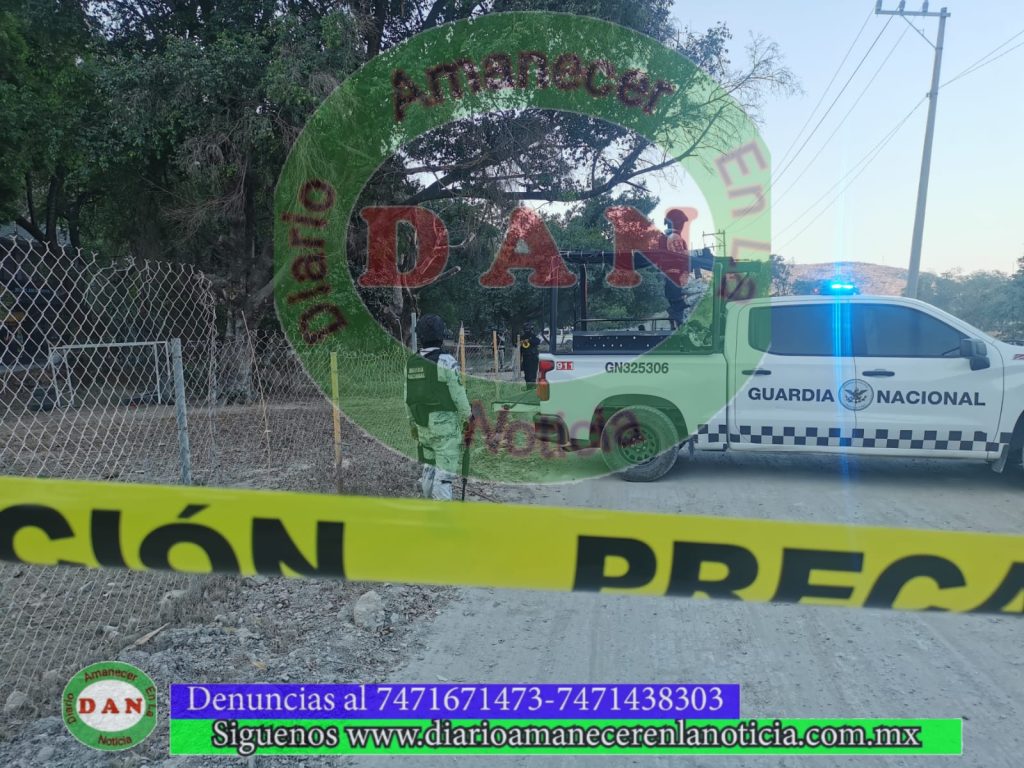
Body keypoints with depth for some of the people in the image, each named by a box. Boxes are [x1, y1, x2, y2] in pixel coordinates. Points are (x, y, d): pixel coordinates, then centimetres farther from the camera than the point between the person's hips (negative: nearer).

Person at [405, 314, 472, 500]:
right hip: (445, 424, -6)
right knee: (445, 470, -3)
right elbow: (458, 395, -12)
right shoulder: (446, 361, -14)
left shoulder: (411, 363, 5)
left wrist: (413, 423, 20)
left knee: (429, 465, 20)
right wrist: (467, 418, 2)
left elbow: (408, 397, 10)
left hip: (423, 424, 6)